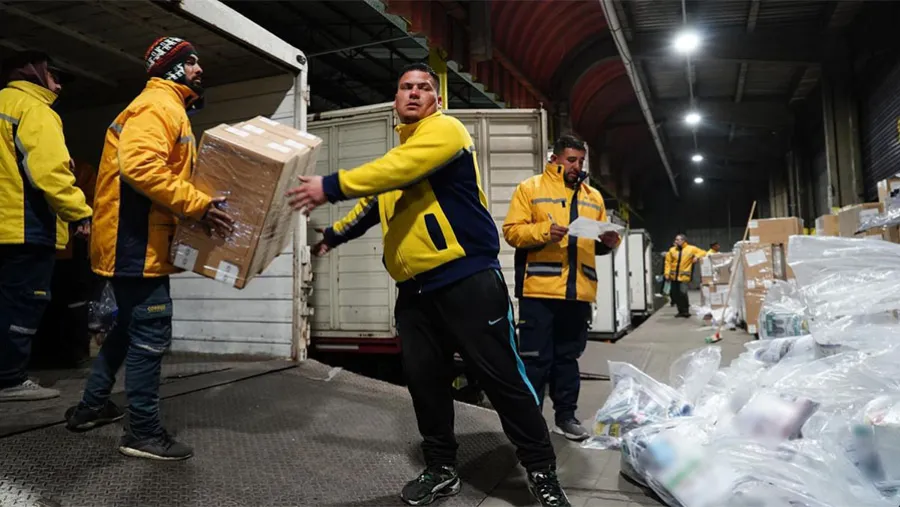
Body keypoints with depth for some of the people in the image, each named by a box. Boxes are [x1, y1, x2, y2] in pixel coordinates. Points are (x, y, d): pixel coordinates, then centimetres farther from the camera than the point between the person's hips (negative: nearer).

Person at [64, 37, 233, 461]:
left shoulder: (167, 109, 23)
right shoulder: (159, 105, -11)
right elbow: (140, 167, -27)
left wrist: (200, 205, 13)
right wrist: (198, 206, -26)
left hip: (136, 239, 11)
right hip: (137, 240, -11)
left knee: (129, 326, 20)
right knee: (151, 333, -7)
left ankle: (91, 406, 33)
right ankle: (143, 433, 1)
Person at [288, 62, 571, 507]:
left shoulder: (445, 128, -3)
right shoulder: (400, 149, 22)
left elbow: (399, 170, -20)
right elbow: (374, 204, 35)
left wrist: (331, 187, -17)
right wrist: (332, 236, 35)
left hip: (466, 279, -8)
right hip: (413, 289, 8)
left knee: (502, 376, -3)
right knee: (423, 378, 10)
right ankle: (441, 469, 27)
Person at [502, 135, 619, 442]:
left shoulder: (593, 196, 19)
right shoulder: (530, 188, 3)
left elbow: (598, 241, 20)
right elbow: (512, 231, -5)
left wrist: (609, 242, -2)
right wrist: (543, 231, -20)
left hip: (579, 291, 5)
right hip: (539, 289, -5)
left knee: (568, 357, 14)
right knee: (536, 358, -1)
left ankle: (565, 416, 25)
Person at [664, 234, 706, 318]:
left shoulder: (691, 249, 1)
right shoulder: (672, 250, 6)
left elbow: (703, 253, 8)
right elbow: (668, 262, 6)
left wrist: (697, 257, -11)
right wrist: (667, 273, -1)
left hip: (684, 276, -4)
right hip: (674, 276, 4)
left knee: (683, 293, -13)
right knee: (674, 293, 6)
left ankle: (685, 311, 7)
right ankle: (681, 311, 22)